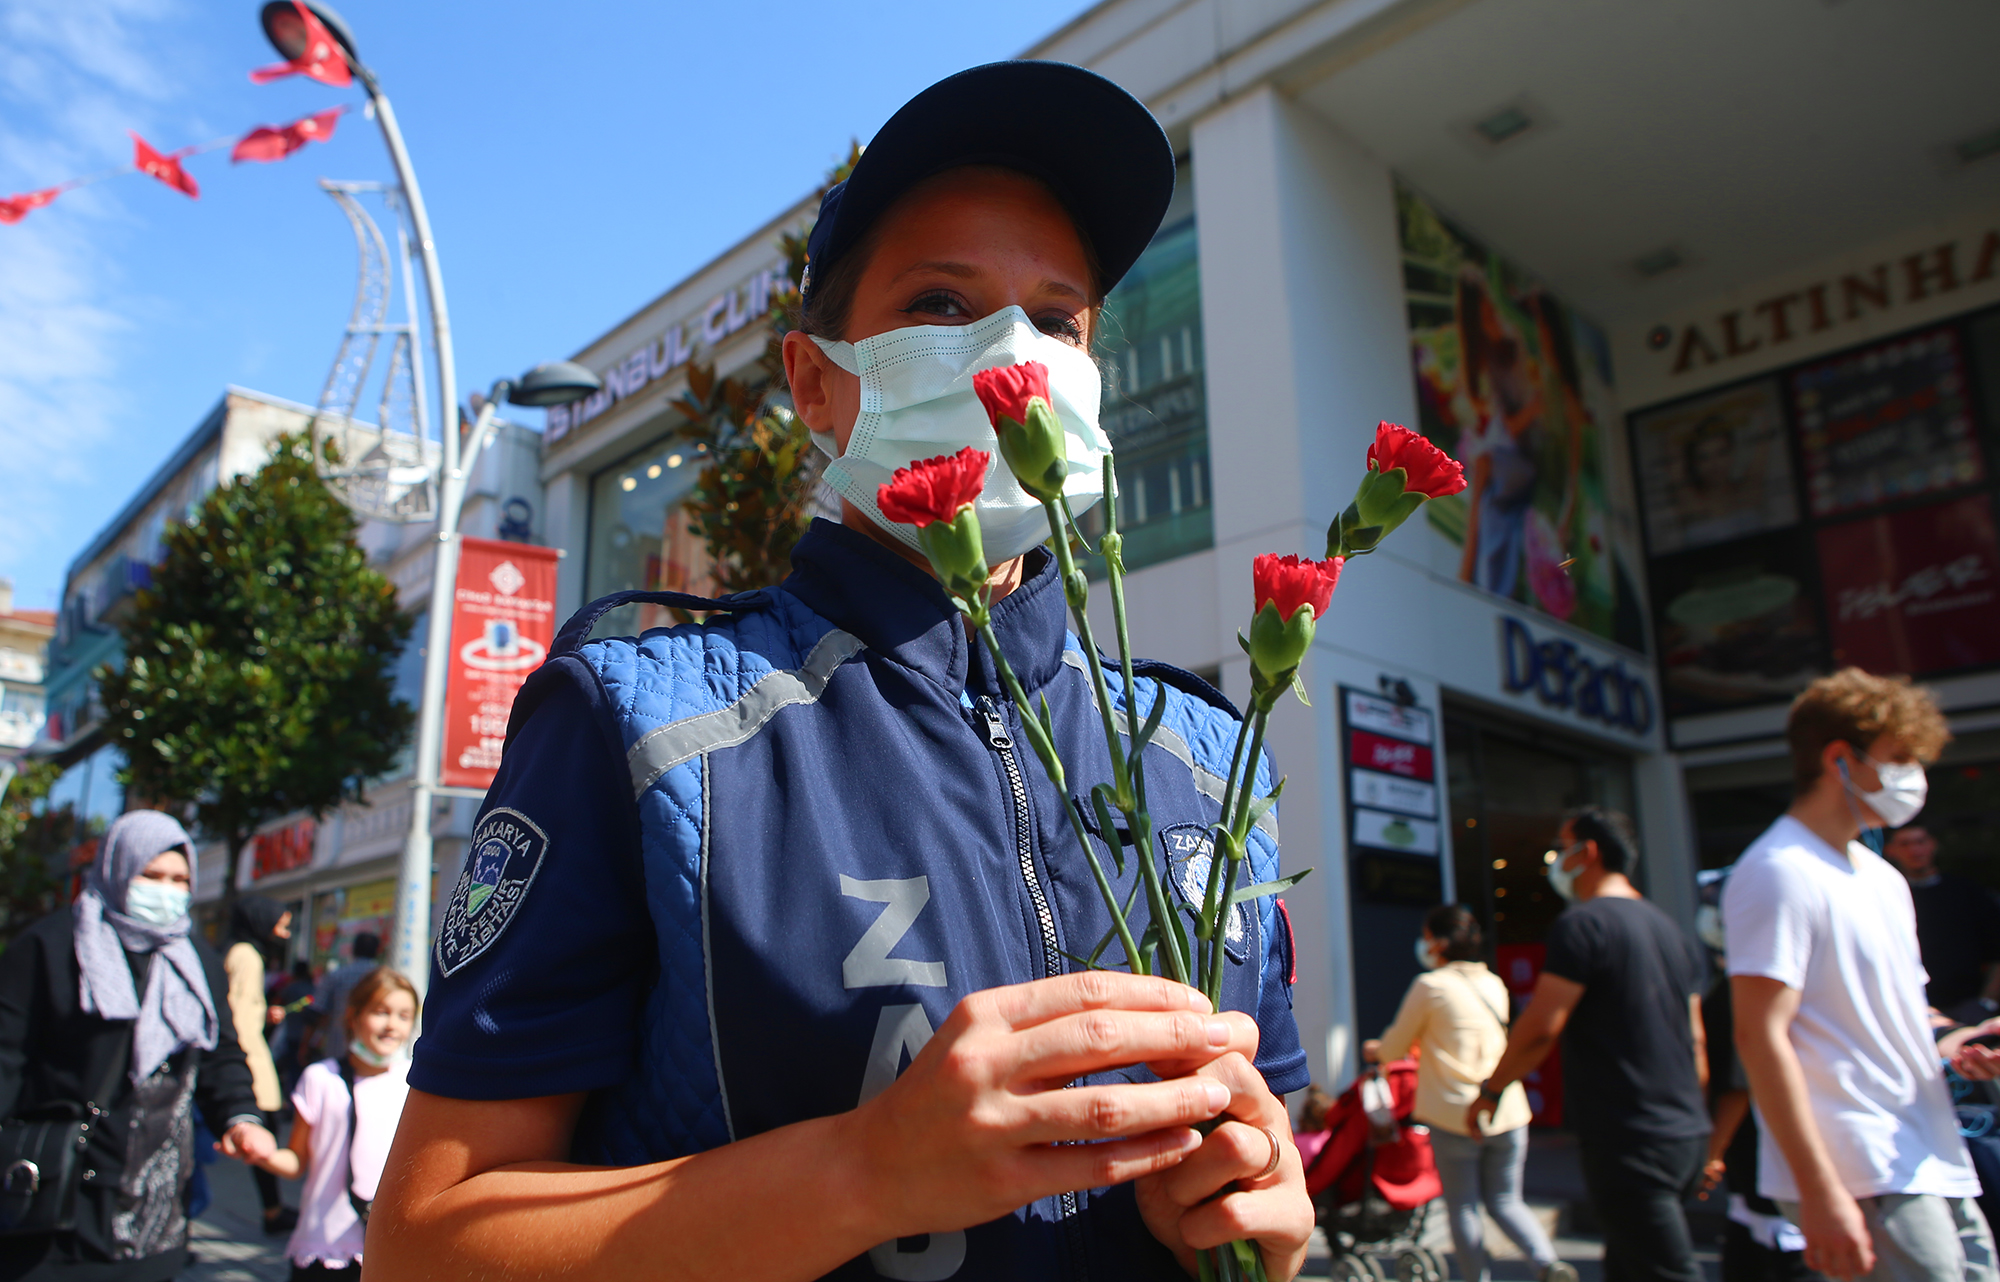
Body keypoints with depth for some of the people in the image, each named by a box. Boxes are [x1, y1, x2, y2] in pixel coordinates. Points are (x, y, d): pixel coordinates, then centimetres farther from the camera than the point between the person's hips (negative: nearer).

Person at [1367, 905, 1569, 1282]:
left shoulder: (1430, 986, -8)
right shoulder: (1494, 985, 11)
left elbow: (1396, 1047, 0)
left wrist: (1375, 1050, 23)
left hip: (1455, 1116, -5)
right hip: (1508, 1113, 5)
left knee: (1463, 1206, 8)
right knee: (1505, 1200, 15)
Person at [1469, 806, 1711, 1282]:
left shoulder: (1583, 923, -12)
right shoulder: (1673, 931, 15)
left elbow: (1539, 1029, -15)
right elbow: (1697, 1045, 19)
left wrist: (1490, 1092, -2)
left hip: (1626, 1141, -9)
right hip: (1686, 1136, 9)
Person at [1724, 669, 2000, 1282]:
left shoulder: (1882, 877, 16)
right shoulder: (1779, 873, -15)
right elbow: (1761, 1035, -21)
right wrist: (1820, 1193, -23)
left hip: (1933, 1167, 9)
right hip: (1858, 1180, -9)